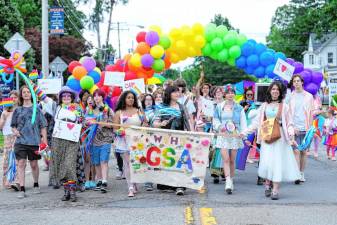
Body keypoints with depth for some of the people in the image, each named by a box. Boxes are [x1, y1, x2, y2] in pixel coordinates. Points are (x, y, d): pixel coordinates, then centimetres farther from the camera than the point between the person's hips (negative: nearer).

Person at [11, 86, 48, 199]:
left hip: (34, 141, 0)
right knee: (21, 163, -8)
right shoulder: (17, 110, 8)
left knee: (34, 164, 9)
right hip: (21, 141, 0)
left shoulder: (36, 109, 5)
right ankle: (22, 189, -8)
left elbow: (43, 126, 5)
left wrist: (44, 140, -2)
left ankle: (36, 185, 30)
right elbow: (13, 125, 16)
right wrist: (15, 131, -5)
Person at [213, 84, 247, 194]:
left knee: (232, 160, 4)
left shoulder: (239, 108, 6)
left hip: (235, 135, 1)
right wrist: (220, 127, -8)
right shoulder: (219, 107, 7)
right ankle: (228, 183, -19)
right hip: (223, 136, -1)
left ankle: (231, 181, 17)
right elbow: (215, 120, 10)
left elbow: (243, 122, 7)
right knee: (225, 159, -13)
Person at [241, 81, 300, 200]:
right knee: (266, 162, -4)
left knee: (277, 161, -6)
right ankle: (268, 184, 16)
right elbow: (256, 122, 13)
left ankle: (275, 189, -4)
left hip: (279, 137, -2)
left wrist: (291, 135, -15)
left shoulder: (284, 106, 3)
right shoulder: (264, 106, 10)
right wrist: (244, 132, 8)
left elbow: (289, 123, 3)